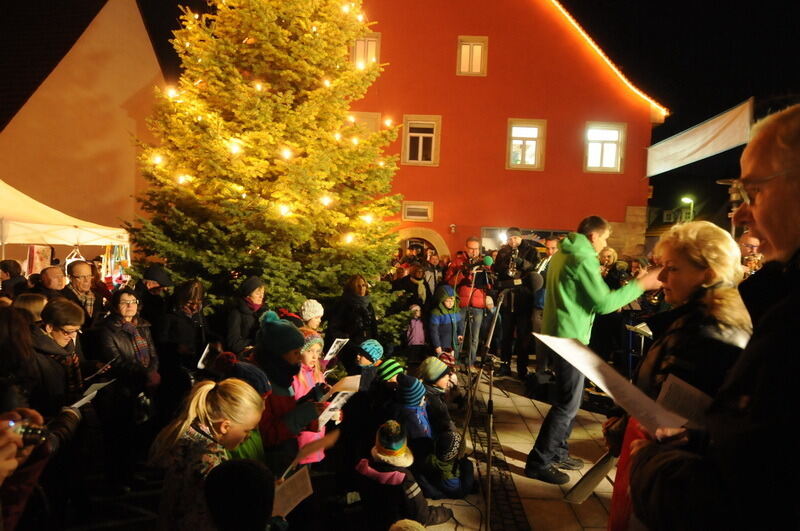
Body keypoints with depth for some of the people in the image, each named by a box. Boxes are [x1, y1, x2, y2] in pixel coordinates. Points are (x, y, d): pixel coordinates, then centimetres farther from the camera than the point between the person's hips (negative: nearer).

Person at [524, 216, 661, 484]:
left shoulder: (563, 253, 13)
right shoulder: (583, 259, -17)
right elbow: (603, 303, -17)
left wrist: (594, 275, 20)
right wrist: (640, 284, -11)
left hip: (560, 334, 10)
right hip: (570, 338, -10)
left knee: (568, 398, 19)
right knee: (568, 404, -3)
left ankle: (557, 452, 29)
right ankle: (539, 462, 4)